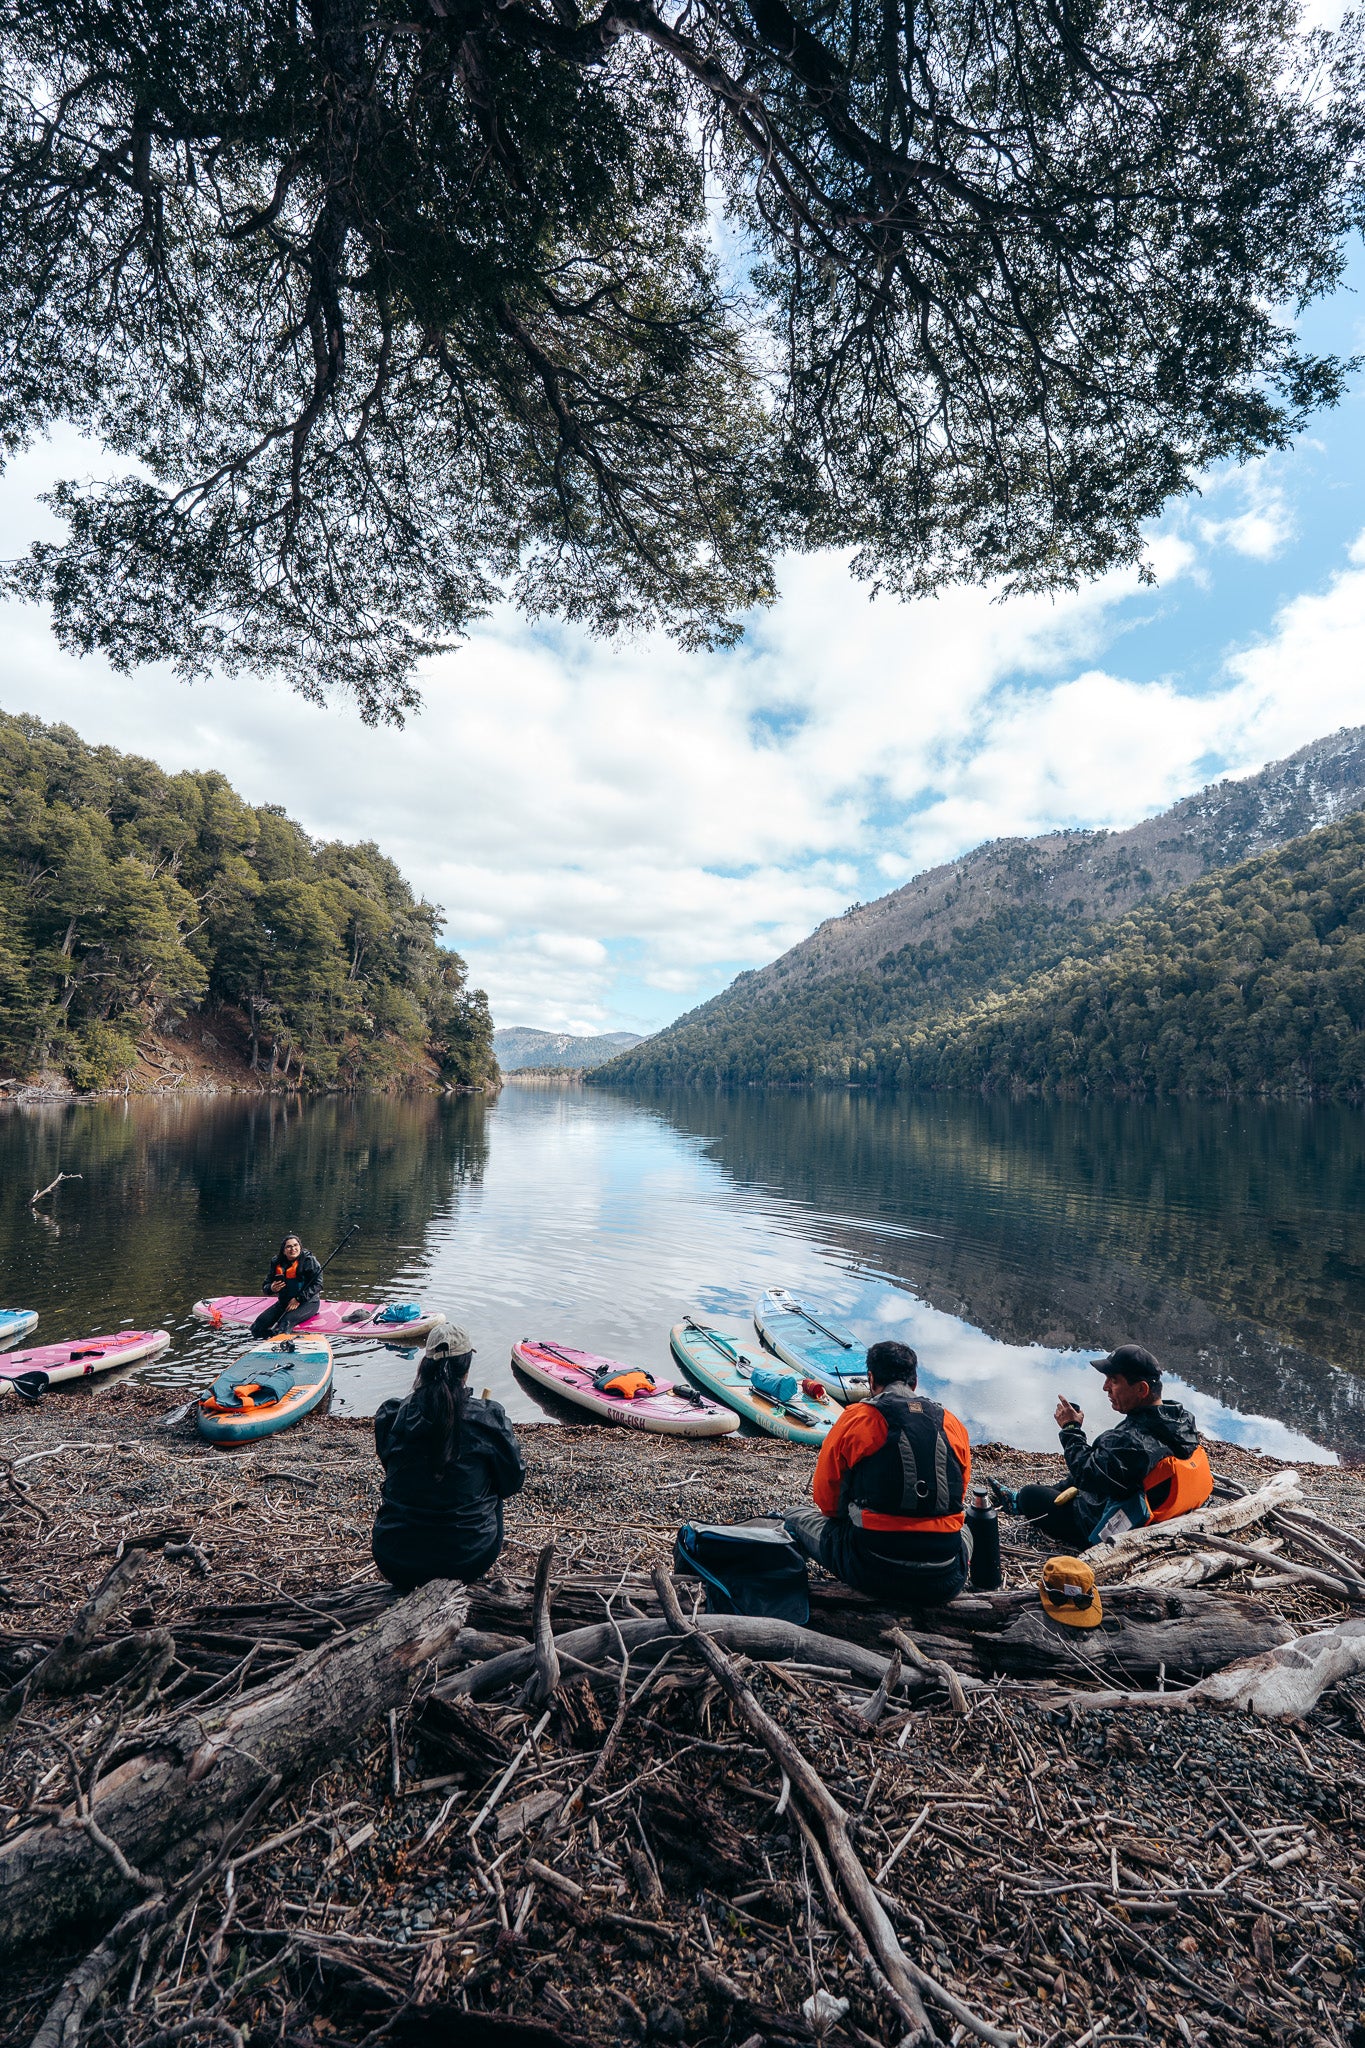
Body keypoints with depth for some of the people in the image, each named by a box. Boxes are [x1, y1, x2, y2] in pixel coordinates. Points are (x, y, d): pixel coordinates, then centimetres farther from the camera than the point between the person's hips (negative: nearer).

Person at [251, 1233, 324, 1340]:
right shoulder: (277, 1263, 5)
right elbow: (265, 1287, 10)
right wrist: (271, 1288, -15)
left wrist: (299, 1299, -20)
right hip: (284, 1302, 6)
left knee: (287, 1320, -34)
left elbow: (317, 1285, -13)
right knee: (257, 1328, -12)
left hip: (308, 1302, -6)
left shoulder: (309, 1261, -8)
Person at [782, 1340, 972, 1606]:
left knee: (795, 1517, 22)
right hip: (945, 1583, 1)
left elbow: (826, 1497, 7)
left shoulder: (856, 1417, -2)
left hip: (875, 1573, -1)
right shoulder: (953, 1424, 8)